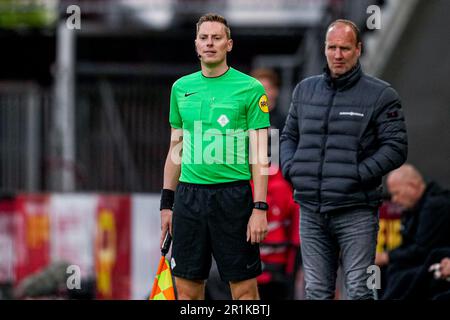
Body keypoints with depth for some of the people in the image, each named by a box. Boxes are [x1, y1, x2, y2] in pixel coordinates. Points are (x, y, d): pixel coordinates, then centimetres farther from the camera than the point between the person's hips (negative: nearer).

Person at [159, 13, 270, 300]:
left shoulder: (251, 88, -3)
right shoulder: (181, 88, 11)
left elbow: (259, 155, -5)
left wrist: (260, 208, -11)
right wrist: (167, 203, 14)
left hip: (233, 193, -4)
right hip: (188, 194, 4)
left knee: (244, 287, -2)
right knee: (187, 289, 4)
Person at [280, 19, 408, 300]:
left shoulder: (380, 95, -1)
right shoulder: (305, 90, 15)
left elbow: (396, 147, -6)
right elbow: (289, 136, 24)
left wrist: (358, 175, -15)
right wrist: (291, 168, 4)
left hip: (356, 212, -5)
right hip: (311, 211, 5)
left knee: (359, 290, -6)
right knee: (317, 291, 8)